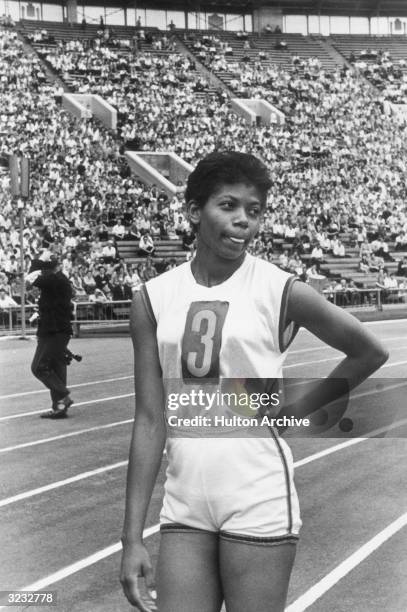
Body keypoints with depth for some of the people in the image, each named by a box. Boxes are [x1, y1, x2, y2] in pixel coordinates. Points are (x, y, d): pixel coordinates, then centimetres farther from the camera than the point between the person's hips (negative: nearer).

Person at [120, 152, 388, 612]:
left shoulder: (282, 291, -5)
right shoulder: (153, 298, 3)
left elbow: (370, 353, 8)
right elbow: (150, 421, 2)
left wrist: (296, 411, 1)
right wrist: (132, 537, -2)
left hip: (258, 506, -2)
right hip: (184, 506, 3)